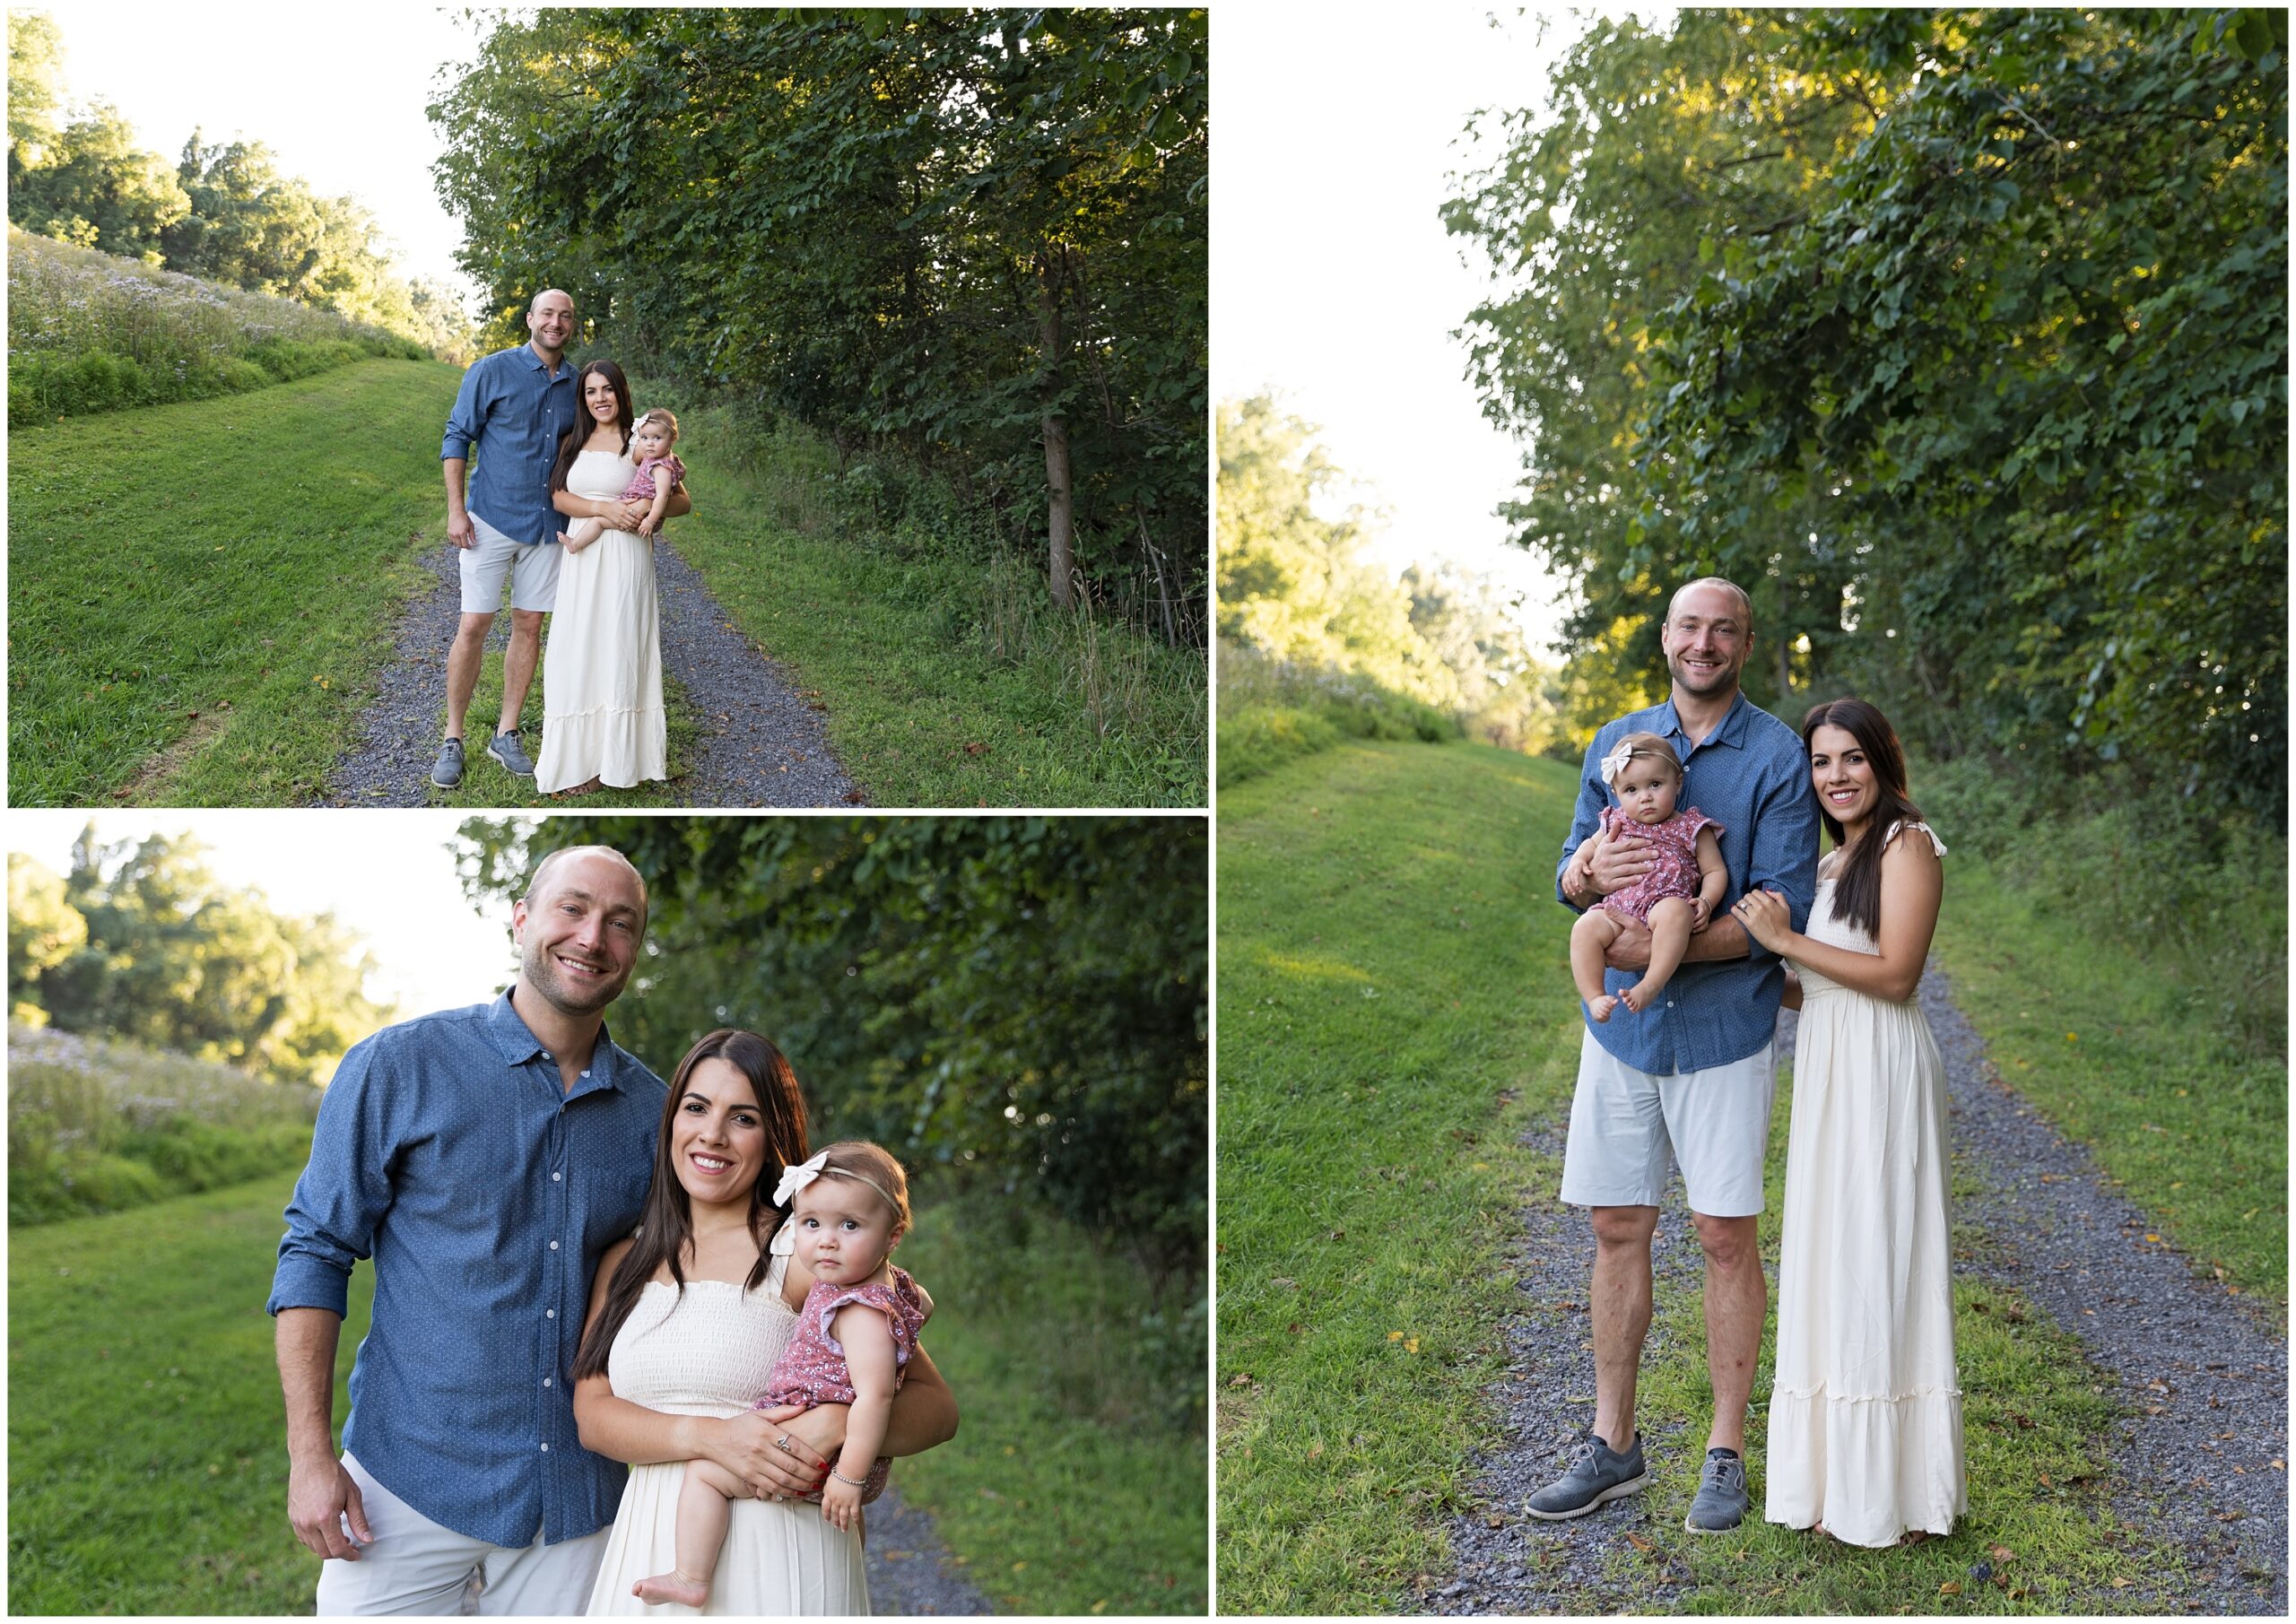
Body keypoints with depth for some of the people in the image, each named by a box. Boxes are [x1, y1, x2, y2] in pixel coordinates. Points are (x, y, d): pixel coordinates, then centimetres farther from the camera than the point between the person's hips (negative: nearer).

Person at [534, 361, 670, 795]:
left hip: (624, 555, -4)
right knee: (578, 653, 3)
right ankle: (578, 756, 9)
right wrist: (603, 508, -15)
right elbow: (559, 497, 3)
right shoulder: (574, 442, 14)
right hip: (581, 559, 5)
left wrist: (648, 507, -19)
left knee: (616, 650, -3)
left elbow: (681, 499, 1)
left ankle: (609, 759, 3)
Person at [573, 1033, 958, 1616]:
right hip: (650, 1545, 4)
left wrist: (835, 1425, -25)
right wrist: (709, 1436, -18)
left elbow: (937, 1407, -5)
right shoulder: (624, 1263, 11)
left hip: (778, 1554, -4)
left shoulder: (804, 1256, -5)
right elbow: (592, 1412, -1)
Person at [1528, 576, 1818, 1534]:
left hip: (1723, 1031, -4)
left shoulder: (1776, 757, -6)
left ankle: (1726, 1454, 15)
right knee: (1616, 1229, 9)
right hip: (1621, 1025, 4)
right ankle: (1613, 1446, 20)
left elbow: (1782, 908, -13)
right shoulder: (1614, 745, 8)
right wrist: (1587, 872, -15)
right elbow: (1569, 877, 10)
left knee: (1725, 1236, 1)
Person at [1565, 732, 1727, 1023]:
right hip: (1617, 912, 3)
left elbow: (1715, 871, 8)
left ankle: (1650, 985, -42)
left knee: (1675, 910, -39)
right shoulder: (1618, 823, 18)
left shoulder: (1691, 828, 8)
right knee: (1585, 927, -26)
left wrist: (1705, 903, -12)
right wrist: (1578, 863, 11)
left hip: (1666, 907, -3)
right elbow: (1591, 844, 35)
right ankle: (1594, 996, -25)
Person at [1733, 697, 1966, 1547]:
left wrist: (1786, 940, -15)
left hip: (1881, 1068, -9)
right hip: (1826, 1068, 9)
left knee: (1875, 1262, -4)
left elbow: (1895, 975, -17)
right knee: (1829, 1262, 11)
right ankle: (1839, 1476, 21)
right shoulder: (1833, 860, 17)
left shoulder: (1907, 842, -9)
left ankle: (1887, 1486, 5)